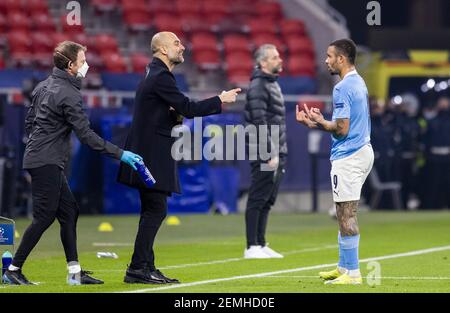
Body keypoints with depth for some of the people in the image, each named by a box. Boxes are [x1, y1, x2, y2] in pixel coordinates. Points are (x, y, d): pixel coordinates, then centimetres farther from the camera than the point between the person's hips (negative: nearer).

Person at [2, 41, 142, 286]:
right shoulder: (68, 94, -16)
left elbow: (29, 121, 17)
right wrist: (120, 154, -17)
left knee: (69, 212, 10)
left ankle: (74, 272, 9)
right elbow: (86, 135, -19)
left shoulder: (44, 86, 11)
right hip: (46, 163, -10)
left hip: (44, 161, 10)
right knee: (44, 217, -6)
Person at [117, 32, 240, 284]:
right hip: (153, 157, -10)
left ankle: (144, 268, 15)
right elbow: (188, 108, -20)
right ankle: (138, 268, -8)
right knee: (156, 210, -9)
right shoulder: (161, 77, -15)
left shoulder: (155, 75, 17)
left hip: (151, 156, 10)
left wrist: (176, 116, 2)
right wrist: (220, 101, -11)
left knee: (153, 211, 12)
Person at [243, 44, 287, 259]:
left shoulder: (272, 84, 18)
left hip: (277, 152, 9)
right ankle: (252, 247, -4)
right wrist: (270, 154, -21)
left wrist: (280, 153, 17)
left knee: (267, 201, 11)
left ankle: (261, 244, 15)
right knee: (258, 199, -6)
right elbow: (260, 123, -19)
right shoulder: (258, 86, -12)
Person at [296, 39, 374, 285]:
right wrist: (319, 122, 14)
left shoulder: (343, 88, -17)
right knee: (344, 214, 17)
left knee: (346, 215, -7)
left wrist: (319, 122, -4)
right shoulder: (358, 83, 14)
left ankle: (353, 273, -7)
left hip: (348, 158, -10)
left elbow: (342, 129, -20)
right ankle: (344, 267, 23)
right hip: (362, 151, 10)